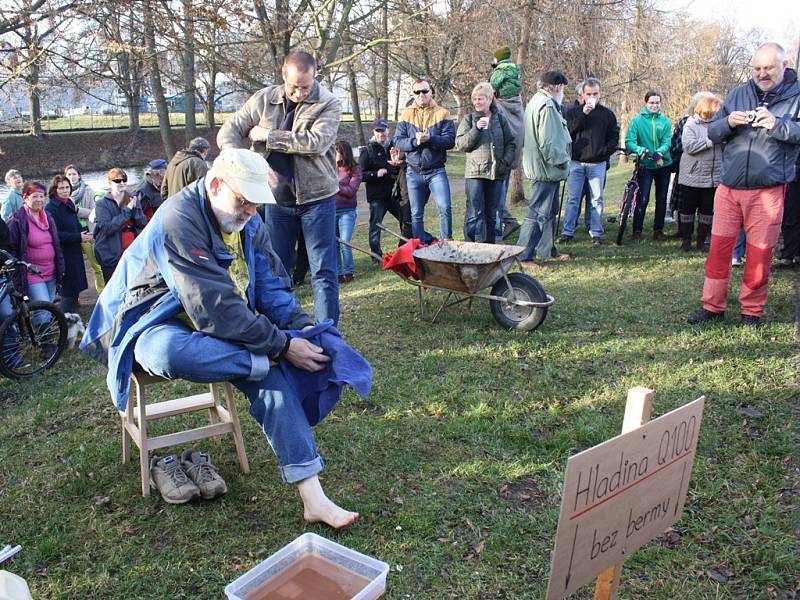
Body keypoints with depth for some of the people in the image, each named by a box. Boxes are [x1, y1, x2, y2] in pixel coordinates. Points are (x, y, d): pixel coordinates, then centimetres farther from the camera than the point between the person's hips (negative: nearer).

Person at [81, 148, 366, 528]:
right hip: (157, 326, -6)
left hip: (219, 325, 6)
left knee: (270, 371, -21)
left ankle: (312, 495, -23)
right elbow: (214, 309, -30)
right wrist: (282, 345, -27)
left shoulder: (249, 224, 3)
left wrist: (301, 326, -15)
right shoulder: (179, 220, -24)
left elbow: (271, 284, 4)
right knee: (167, 352, -43)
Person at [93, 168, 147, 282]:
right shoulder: (102, 204, -4)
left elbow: (143, 224, 2)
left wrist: (134, 208, -14)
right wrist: (127, 210, -16)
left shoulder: (132, 200, 9)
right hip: (112, 255, -3)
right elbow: (107, 228, -18)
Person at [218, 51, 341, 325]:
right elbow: (229, 131, 3)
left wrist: (267, 135, -15)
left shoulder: (329, 104, -8)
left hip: (317, 197, -3)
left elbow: (316, 142, -24)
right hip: (277, 198, 3)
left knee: (324, 270, -1)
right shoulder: (263, 100, 2)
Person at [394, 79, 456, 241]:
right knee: (416, 214, 8)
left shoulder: (442, 113, 1)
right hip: (414, 172, 2)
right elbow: (398, 141, 0)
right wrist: (415, 141, -17)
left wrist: (430, 139, -23)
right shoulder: (406, 114, 7)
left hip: (436, 171, -2)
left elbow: (450, 140, -9)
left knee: (445, 207, -13)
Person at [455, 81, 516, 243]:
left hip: (497, 173, 3)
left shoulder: (500, 119, 10)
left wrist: (506, 162, -3)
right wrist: (476, 129, -16)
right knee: (475, 213, -10)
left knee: (491, 214, 11)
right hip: (475, 173, -3)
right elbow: (460, 144, -5)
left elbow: (511, 143, 12)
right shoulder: (469, 119, 4)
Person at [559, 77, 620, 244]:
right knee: (572, 199, 2)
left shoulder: (607, 114, 7)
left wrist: (605, 151, -7)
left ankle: (596, 233, 11)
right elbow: (566, 131, -10)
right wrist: (582, 114, -16)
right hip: (576, 162, -1)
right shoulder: (572, 111, 4)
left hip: (598, 163, 1)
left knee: (597, 199, 4)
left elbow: (614, 137, 9)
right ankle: (567, 232, 7)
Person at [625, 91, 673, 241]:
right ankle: (637, 231, 2)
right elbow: (629, 141, -12)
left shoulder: (665, 121, 0)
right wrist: (641, 150, -30)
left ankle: (658, 230, 22)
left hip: (663, 165, 3)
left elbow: (667, 142, -8)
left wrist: (659, 152, -29)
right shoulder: (637, 120, -5)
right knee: (642, 199, -9)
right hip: (645, 165, -3)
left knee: (661, 199, 10)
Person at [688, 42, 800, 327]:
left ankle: (752, 311, 19)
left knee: (759, 254, 4)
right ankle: (713, 306, 17)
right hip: (729, 187, 3)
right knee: (719, 248, 5)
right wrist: (728, 123, -11)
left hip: (767, 191, -3)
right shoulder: (737, 94, 11)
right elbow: (712, 132, 9)